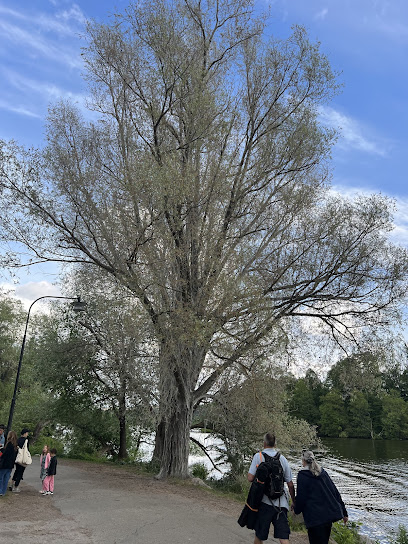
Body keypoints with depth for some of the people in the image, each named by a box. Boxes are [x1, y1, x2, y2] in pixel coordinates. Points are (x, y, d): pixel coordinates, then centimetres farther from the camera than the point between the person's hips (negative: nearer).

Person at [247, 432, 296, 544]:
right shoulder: (282, 459, 6)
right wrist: (294, 502, 19)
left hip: (265, 502, -2)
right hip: (281, 503, 2)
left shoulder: (258, 456, -3)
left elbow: (250, 478, -9)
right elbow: (290, 485, 7)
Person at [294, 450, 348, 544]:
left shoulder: (302, 476, -8)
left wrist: (297, 510, 10)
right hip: (329, 514, 7)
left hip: (315, 517, -7)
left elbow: (301, 497, -8)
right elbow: (335, 492, 10)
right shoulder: (323, 472, 9)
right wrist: (344, 512, 15)